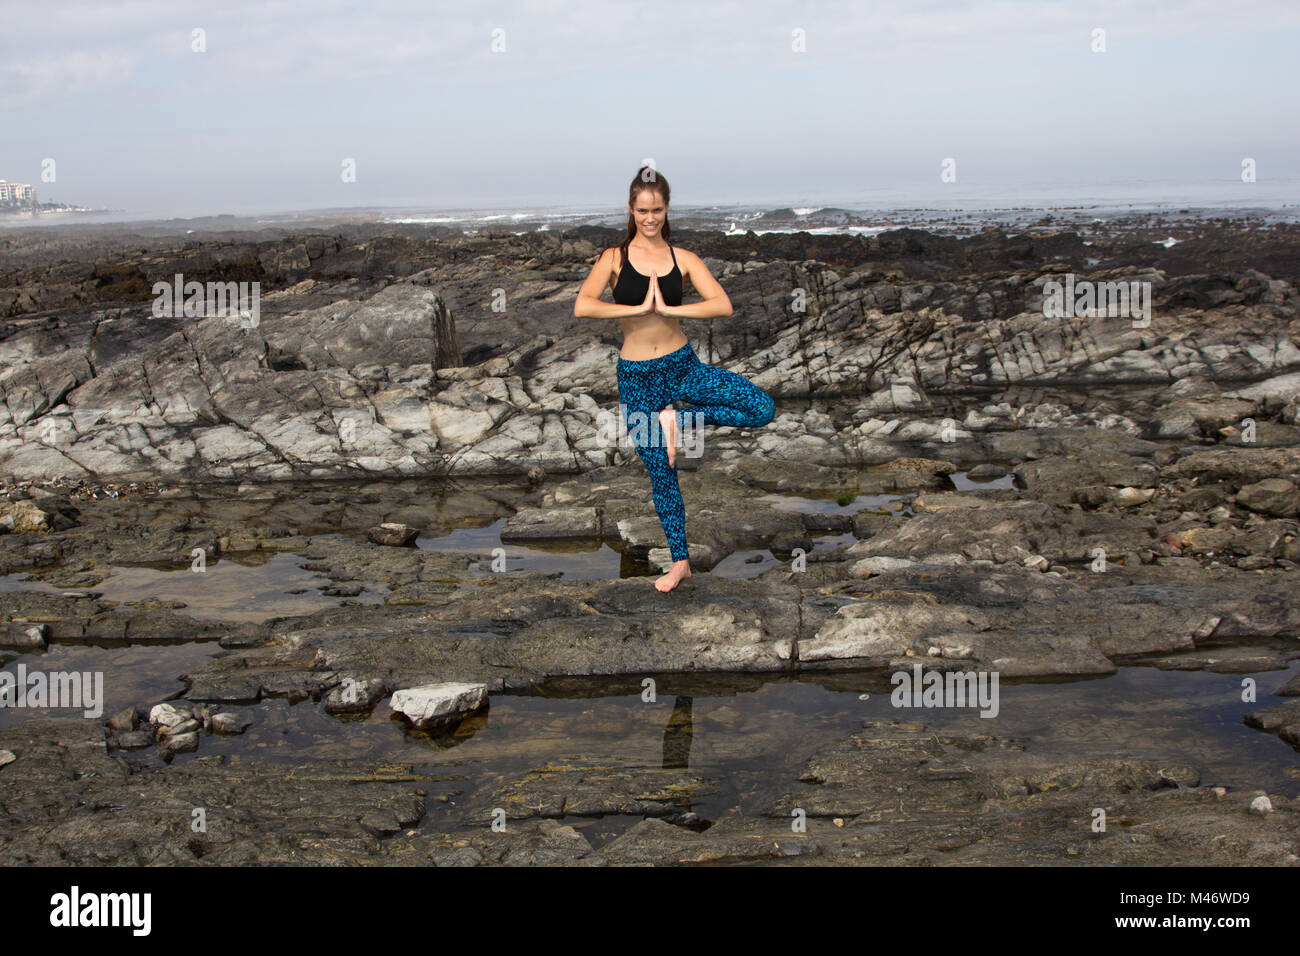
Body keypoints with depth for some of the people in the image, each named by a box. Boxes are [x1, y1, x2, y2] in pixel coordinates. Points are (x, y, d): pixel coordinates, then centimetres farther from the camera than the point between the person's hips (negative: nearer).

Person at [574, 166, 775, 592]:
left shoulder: (683, 258, 2)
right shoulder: (615, 258, -2)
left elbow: (723, 305, -12)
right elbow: (582, 306, -18)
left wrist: (668, 308, -19)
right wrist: (639, 308, -20)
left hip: (683, 365, 1)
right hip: (637, 377, -1)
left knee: (762, 407, -18)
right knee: (660, 471, 6)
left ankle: (676, 418, -2)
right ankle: (680, 560, 22)